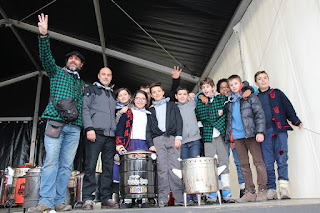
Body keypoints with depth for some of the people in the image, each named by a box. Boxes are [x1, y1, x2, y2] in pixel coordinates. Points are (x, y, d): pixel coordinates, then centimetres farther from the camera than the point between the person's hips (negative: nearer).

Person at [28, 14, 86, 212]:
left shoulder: (82, 83, 25)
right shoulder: (57, 72, 16)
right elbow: (46, 56, -1)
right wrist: (44, 35, -14)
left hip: (74, 127, 3)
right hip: (56, 122, -3)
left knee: (67, 165, 1)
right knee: (51, 161, -10)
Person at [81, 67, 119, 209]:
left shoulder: (113, 94, 25)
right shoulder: (91, 90, 11)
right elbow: (85, 109, 0)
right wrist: (89, 128, -12)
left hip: (111, 135, 5)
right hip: (95, 133, -4)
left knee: (108, 167, 3)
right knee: (91, 166, -7)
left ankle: (106, 198, 9)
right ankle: (88, 199, 0)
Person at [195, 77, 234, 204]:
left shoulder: (222, 98, 7)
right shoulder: (198, 102, 9)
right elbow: (197, 118, 11)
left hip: (221, 134, 0)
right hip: (208, 136, 1)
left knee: (224, 161, -1)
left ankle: (226, 192, 7)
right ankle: (211, 194, 5)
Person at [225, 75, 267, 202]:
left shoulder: (250, 97, 4)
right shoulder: (229, 101, 16)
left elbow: (259, 114, -2)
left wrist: (260, 131, -13)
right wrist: (231, 139, 14)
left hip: (250, 134, -4)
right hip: (237, 137, 4)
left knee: (258, 162, -4)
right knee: (244, 165, 5)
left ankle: (262, 190, 4)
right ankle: (250, 192, 11)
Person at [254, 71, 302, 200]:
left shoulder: (277, 93, 17)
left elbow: (288, 107, 11)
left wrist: (296, 121, -2)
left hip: (279, 130, 0)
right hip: (264, 133, 1)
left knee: (281, 159, -10)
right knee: (267, 162, -1)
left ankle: (284, 187, -6)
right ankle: (271, 189, 6)